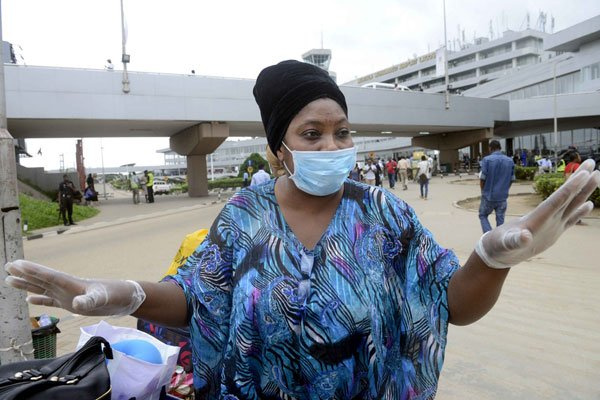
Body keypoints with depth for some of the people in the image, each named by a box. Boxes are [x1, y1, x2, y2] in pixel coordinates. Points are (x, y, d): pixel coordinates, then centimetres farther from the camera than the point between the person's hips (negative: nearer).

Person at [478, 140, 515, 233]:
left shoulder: (486, 159, -10)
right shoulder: (510, 161, 4)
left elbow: (482, 179, -10)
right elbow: (512, 180, 6)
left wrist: (483, 192, 6)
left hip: (489, 195, -3)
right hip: (503, 196, 3)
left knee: (483, 216, 13)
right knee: (500, 219, 11)